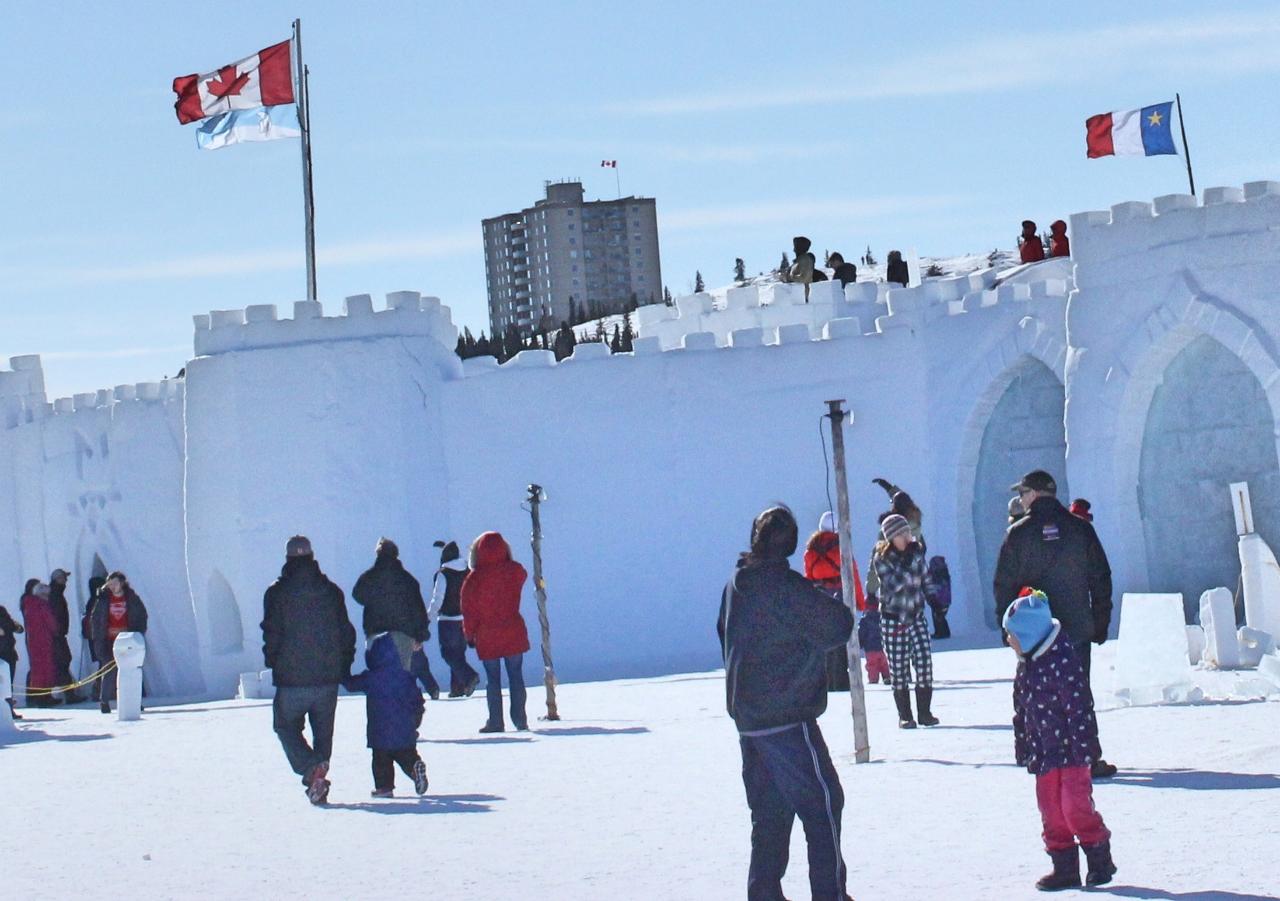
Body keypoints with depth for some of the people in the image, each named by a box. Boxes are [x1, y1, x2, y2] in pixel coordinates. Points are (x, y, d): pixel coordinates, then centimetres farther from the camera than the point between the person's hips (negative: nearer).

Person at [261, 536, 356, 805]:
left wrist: (272, 662, 9)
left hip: (292, 679, -3)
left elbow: (272, 634, -7)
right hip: (328, 677, 3)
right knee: (323, 730, 14)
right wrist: (345, 667, 15)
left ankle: (311, 770, -14)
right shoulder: (331, 591, 5)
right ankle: (319, 773, 10)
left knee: (286, 725, 8)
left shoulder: (277, 593, -5)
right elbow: (346, 632, 7)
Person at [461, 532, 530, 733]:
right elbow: (522, 576, 21)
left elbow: (469, 610, -5)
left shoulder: (474, 578, -10)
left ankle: (495, 721, 2)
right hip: (514, 633, 2)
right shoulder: (515, 571, -5)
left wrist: (469, 634, 6)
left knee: (492, 679, 5)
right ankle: (520, 720, 7)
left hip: (487, 636, -2)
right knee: (516, 676, 8)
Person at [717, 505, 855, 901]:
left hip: (747, 716, 8)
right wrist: (838, 608, 8)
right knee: (822, 802, -1)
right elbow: (836, 629, -13)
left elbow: (725, 636, 19)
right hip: (788, 716, -8)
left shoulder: (736, 585, 8)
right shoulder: (787, 587, -17)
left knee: (769, 809, 15)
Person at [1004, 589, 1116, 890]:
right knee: (1050, 809, 9)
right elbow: (1022, 712, 18)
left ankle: (1100, 859, 7)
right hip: (1043, 753, 8)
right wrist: (1022, 747, 18)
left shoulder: (1062, 661, -18)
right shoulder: (1026, 664, 10)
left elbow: (1079, 707, -19)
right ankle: (1064, 867, 15)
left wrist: (1083, 749, -19)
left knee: (1075, 805, -9)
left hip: (1069, 750, -8)